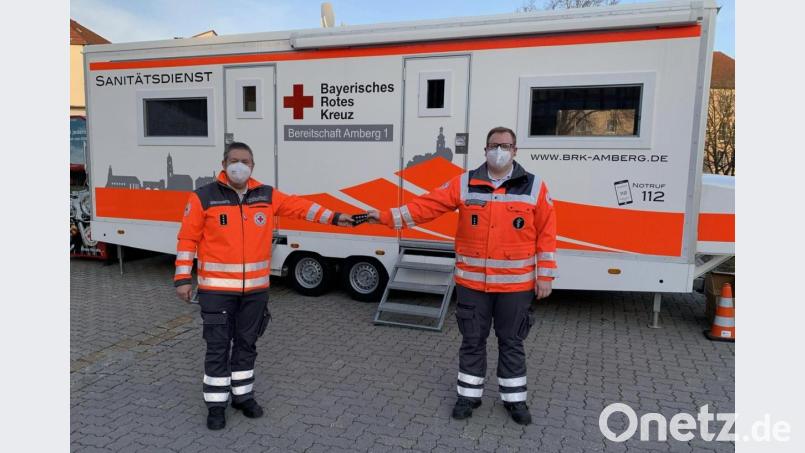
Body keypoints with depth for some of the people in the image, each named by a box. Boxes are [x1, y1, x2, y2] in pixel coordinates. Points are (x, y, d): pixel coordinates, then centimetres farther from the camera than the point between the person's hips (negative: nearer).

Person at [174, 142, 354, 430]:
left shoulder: (267, 196, 4)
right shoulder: (204, 197, -5)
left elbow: (299, 206, 12)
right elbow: (188, 239, -2)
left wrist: (333, 217, 8)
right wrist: (182, 279, -5)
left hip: (255, 288, 3)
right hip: (217, 289, -3)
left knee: (246, 343, 15)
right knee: (218, 347, 4)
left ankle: (243, 395, 31)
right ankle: (216, 405, 18)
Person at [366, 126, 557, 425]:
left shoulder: (534, 187, -3)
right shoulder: (464, 184, -1)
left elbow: (546, 233, -1)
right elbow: (426, 205, -4)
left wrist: (545, 276, -3)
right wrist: (387, 217, -11)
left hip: (515, 285, 0)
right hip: (472, 282, 1)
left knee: (511, 342, 13)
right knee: (472, 340, 12)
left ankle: (514, 399, 30)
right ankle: (469, 394, 29)